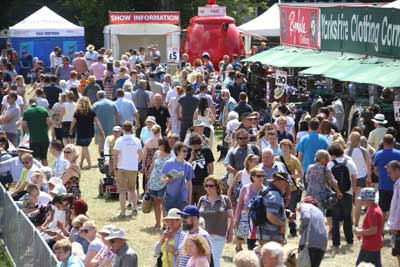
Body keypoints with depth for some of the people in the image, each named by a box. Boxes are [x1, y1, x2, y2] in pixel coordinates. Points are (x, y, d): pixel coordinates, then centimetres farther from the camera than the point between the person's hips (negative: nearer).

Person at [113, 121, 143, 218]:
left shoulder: (120, 140, -10)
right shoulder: (136, 140, 2)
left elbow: (115, 156, -12)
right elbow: (141, 156, 8)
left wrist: (115, 167, -1)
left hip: (122, 168, -4)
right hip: (134, 168, 4)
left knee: (122, 191, 2)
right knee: (132, 189, 22)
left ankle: (123, 212, 3)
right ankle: (134, 208, 16)